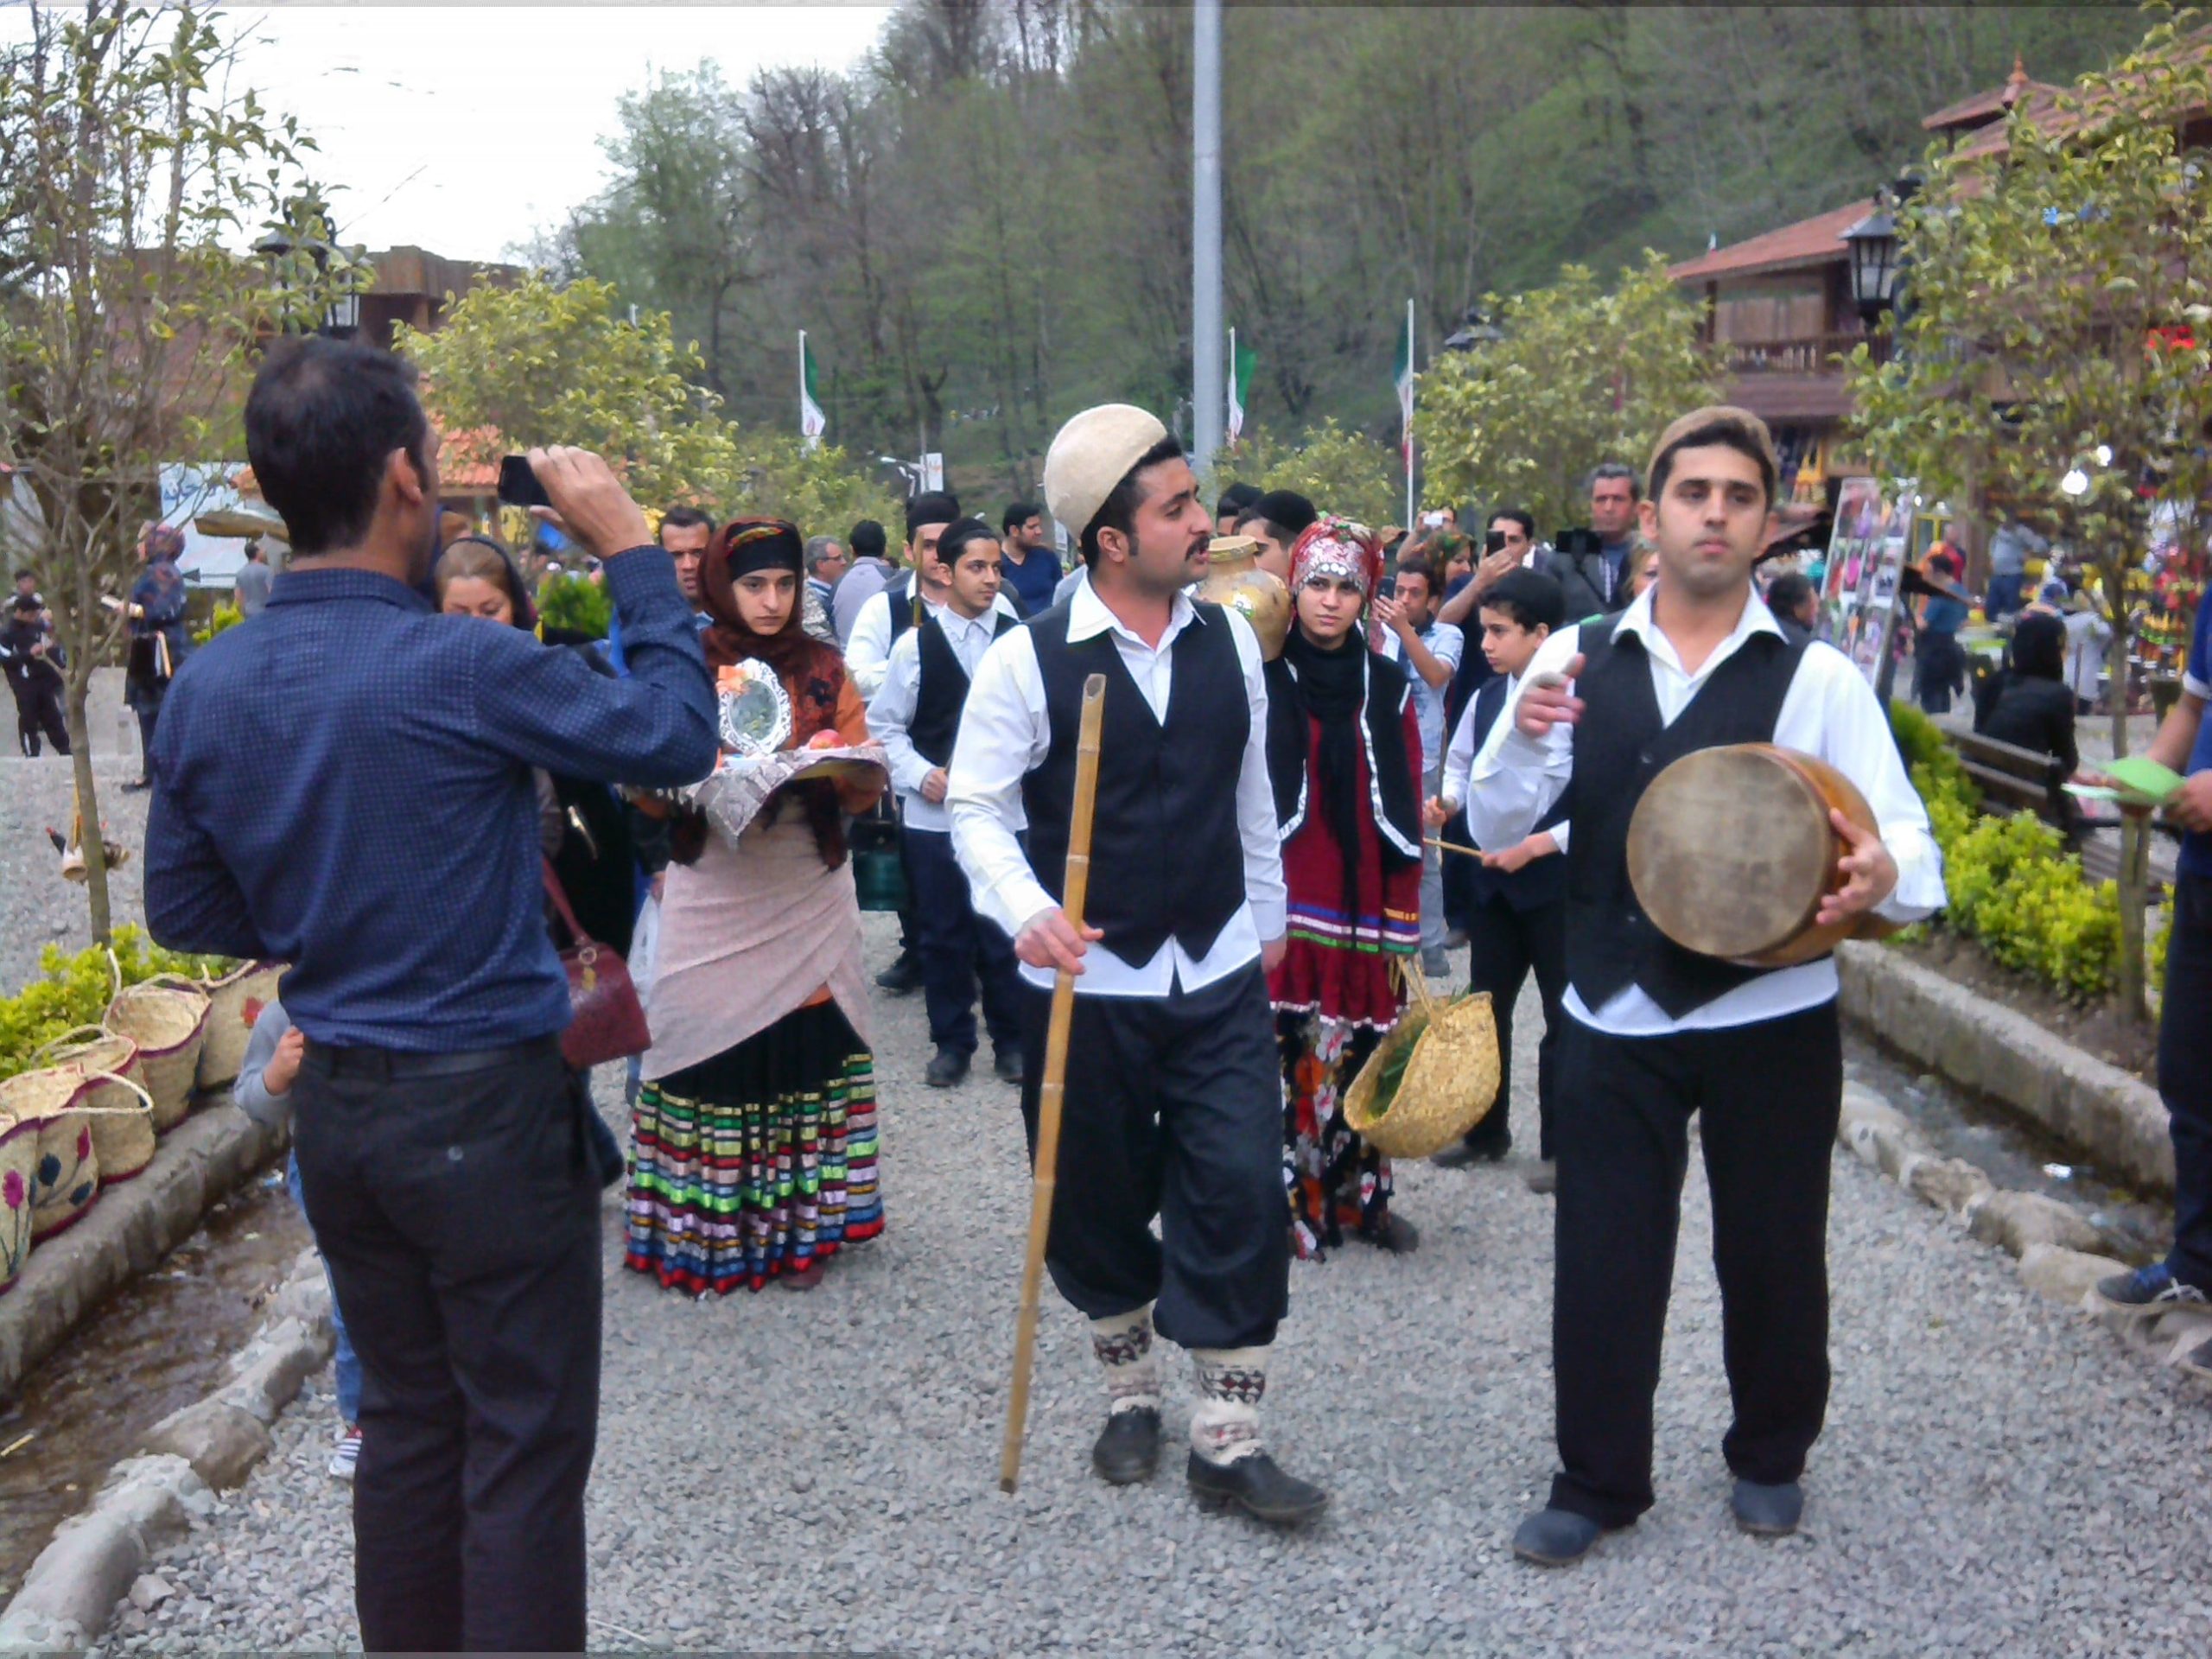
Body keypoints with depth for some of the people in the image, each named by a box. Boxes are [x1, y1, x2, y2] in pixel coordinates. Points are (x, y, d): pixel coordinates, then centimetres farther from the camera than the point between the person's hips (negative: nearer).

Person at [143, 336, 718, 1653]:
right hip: (486, 1107, -7)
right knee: (524, 1443, 7)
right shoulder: (465, 669, -21)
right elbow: (678, 736, -10)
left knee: (408, 1419, 21)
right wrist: (635, 551, -4)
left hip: (337, 1103, 7)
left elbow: (185, 913, 8)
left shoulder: (209, 689, -1)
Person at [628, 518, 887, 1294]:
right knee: (710, 1058, 0)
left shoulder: (824, 670, 7)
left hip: (807, 899, 1)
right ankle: (702, 1232, 14)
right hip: (713, 902, -1)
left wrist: (839, 765, -18)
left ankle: (799, 1228, 15)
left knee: (804, 1054, 1)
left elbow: (868, 788, 4)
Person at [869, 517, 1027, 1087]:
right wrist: (921, 774, -7)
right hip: (932, 813, 1)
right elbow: (884, 725, 5)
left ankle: (1010, 1039, 22)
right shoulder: (915, 645, -2)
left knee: (1004, 931, 6)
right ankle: (951, 1041, 23)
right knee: (942, 932, 10)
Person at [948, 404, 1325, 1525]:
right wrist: (1026, 910, -23)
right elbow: (976, 809, -7)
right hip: (1087, 979, -2)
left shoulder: (1229, 640, 1)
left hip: (1219, 974, 3)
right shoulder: (1027, 661, -12)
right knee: (1099, 1202, 12)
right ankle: (1130, 1394, 36)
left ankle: (1227, 1437, 11)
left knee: (1240, 1195, -3)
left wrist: (1268, 915, 21)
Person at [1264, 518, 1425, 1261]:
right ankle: (1291, 1199, 10)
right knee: (1288, 1054, -4)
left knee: (1362, 1052, 6)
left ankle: (1363, 1195, 22)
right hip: (1284, 905, -2)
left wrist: (1404, 914, 4)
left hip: (1363, 908, 3)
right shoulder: (1262, 679, -1)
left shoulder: (1389, 685, 7)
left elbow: (1406, 807, 7)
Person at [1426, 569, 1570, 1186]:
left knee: (1564, 1015, 7)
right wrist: (1447, 800, -3)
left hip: (1559, 881, -6)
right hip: (1492, 878, 7)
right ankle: (1485, 1130, 30)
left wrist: (1539, 845, -19)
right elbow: (1462, 765, 18)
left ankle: (1560, 1144, 20)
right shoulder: (1484, 700, 4)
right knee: (1485, 1005, 14)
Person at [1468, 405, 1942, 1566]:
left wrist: (1883, 877, -31)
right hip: (1616, 1019, 1)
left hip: (1772, 1019, 0)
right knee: (1601, 1259, 7)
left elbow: (1908, 845, -7)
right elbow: (1493, 827, 0)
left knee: (1773, 1255, 14)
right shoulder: (1574, 658, -1)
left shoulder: (1818, 678, -5)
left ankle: (1770, 1460, 40)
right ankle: (1598, 1481, 27)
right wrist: (1524, 737, -21)